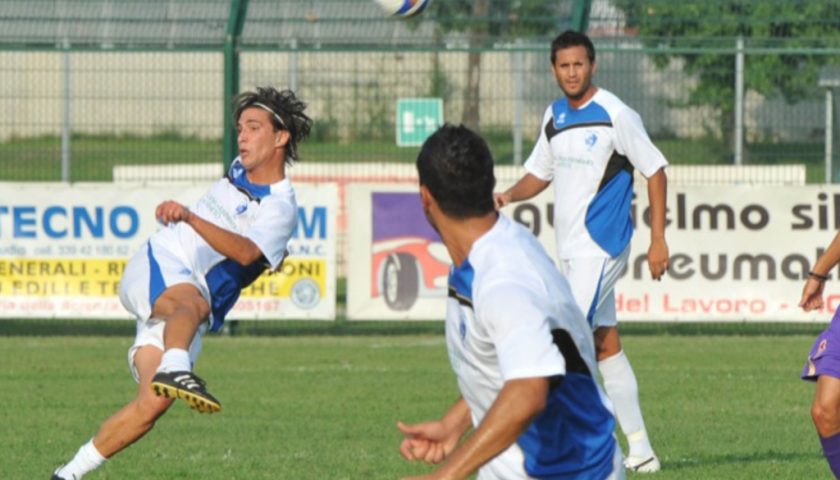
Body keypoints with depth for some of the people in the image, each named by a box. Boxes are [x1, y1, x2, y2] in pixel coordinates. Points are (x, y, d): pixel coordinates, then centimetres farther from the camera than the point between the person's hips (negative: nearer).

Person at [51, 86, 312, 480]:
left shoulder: (280, 209, -6)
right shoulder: (239, 171, 16)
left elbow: (246, 253, -26)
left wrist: (190, 217, -37)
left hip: (195, 297, -2)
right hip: (157, 265, 2)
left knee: (154, 402, -19)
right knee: (193, 301, -35)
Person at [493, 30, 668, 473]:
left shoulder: (615, 115, -11)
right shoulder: (555, 116, 11)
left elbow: (655, 171, -7)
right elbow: (539, 173, 20)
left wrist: (658, 239, -10)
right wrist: (508, 196, -2)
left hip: (600, 245, -8)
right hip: (570, 248, 8)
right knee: (606, 345, 9)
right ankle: (640, 450, 13)